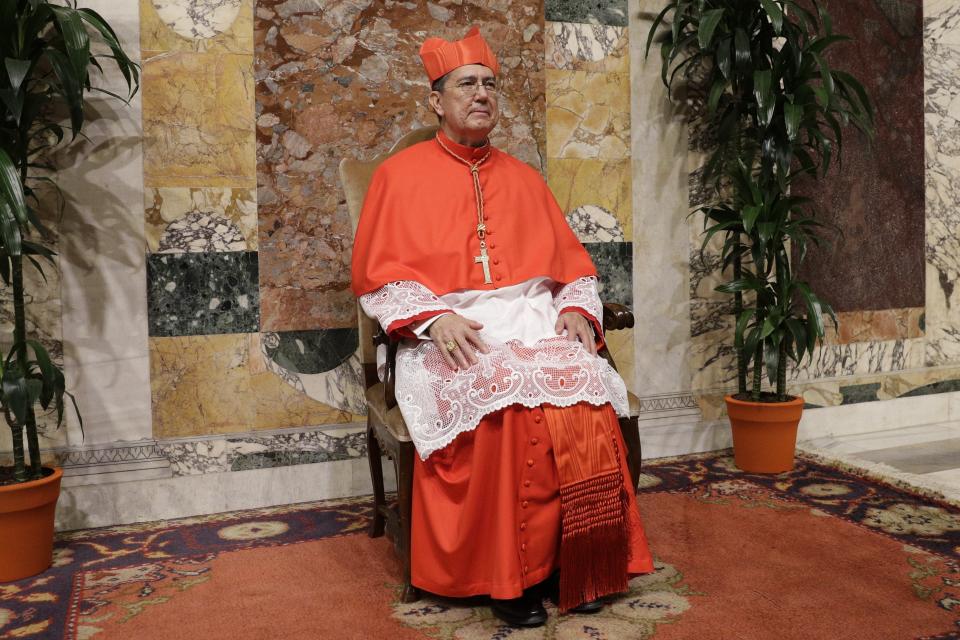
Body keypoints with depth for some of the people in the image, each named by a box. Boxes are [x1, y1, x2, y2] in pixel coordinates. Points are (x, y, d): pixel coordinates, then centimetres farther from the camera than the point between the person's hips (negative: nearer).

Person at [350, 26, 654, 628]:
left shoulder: (526, 179, 22)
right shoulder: (401, 173, 10)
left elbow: (574, 263, 19)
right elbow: (377, 275, 3)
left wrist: (577, 311, -3)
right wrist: (435, 317, -15)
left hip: (537, 323, 3)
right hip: (451, 335, -3)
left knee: (587, 403, -28)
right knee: (504, 404, -34)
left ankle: (577, 567, -13)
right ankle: (510, 576, -18)